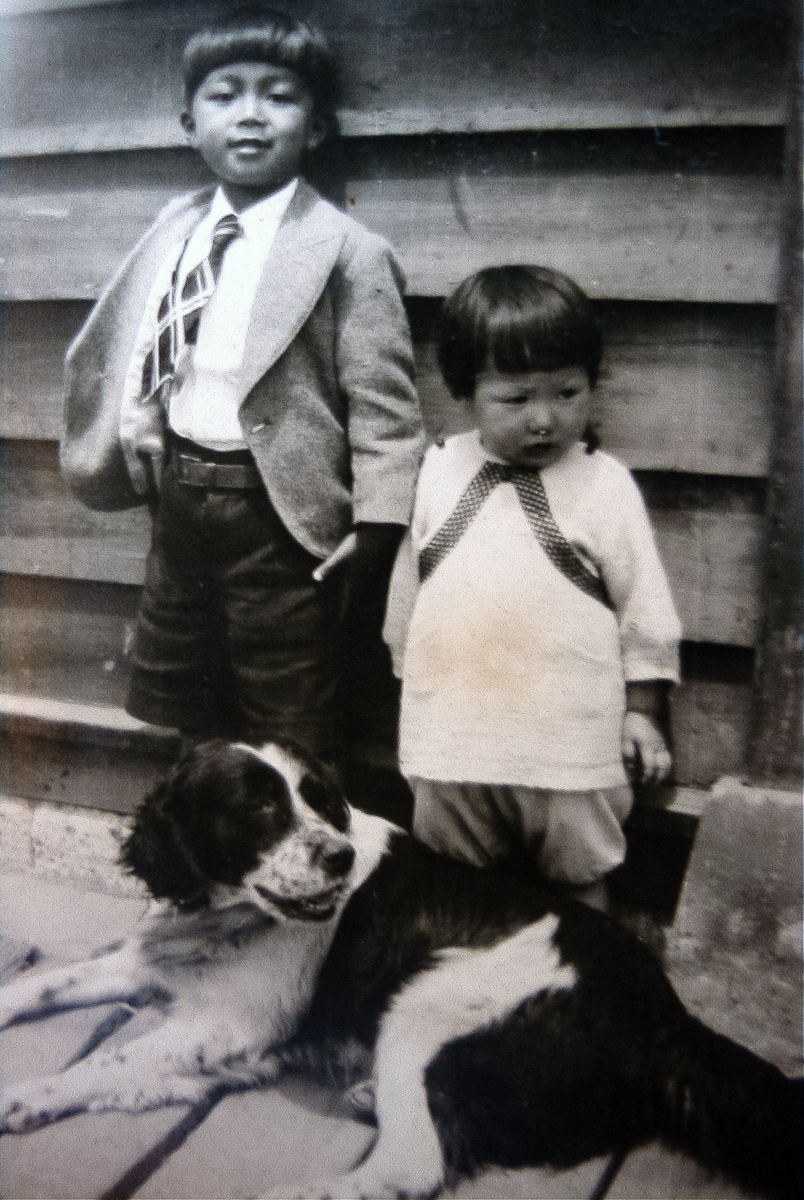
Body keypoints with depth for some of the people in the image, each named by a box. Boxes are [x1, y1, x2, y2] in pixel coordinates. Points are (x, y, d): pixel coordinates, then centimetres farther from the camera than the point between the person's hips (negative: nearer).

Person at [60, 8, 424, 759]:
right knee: (165, 718, 22)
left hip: (274, 512, -6)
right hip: (180, 498, 7)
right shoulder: (174, 229, 8)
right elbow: (134, 336, 21)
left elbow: (382, 402, -14)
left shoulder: (347, 252, -11)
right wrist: (136, 411, 3)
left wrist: (374, 525, -21)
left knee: (288, 747, 7)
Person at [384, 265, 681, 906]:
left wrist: (642, 710, 1)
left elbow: (645, 608, -1)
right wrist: (409, 682, 16)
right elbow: (408, 585, 11)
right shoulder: (439, 470, 1)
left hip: (567, 740, -2)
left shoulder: (604, 484, -6)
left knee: (578, 883, 15)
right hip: (450, 737, 3)